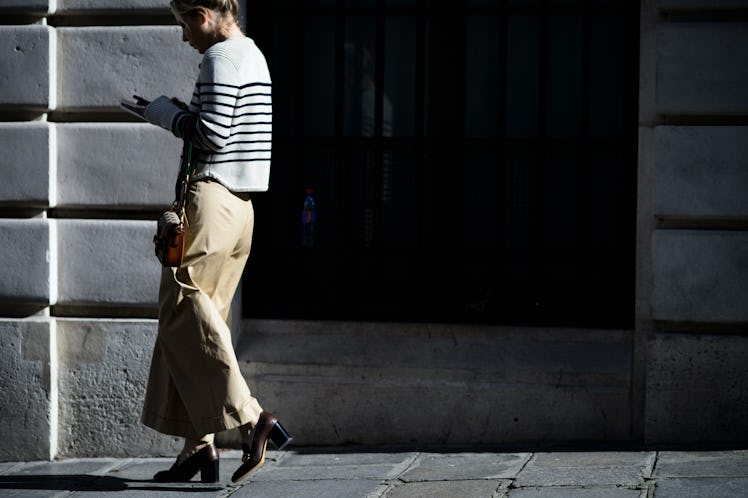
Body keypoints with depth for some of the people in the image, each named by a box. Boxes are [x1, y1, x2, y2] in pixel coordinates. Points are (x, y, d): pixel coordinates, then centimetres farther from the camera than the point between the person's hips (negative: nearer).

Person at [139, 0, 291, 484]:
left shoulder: (221, 57, -11)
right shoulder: (254, 55, 19)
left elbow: (214, 134, -19)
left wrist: (167, 114, -4)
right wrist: (182, 115, 15)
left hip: (211, 199, -10)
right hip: (242, 204, 10)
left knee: (183, 314, -6)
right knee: (198, 318, 9)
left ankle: (250, 418, -12)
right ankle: (200, 445, 7)